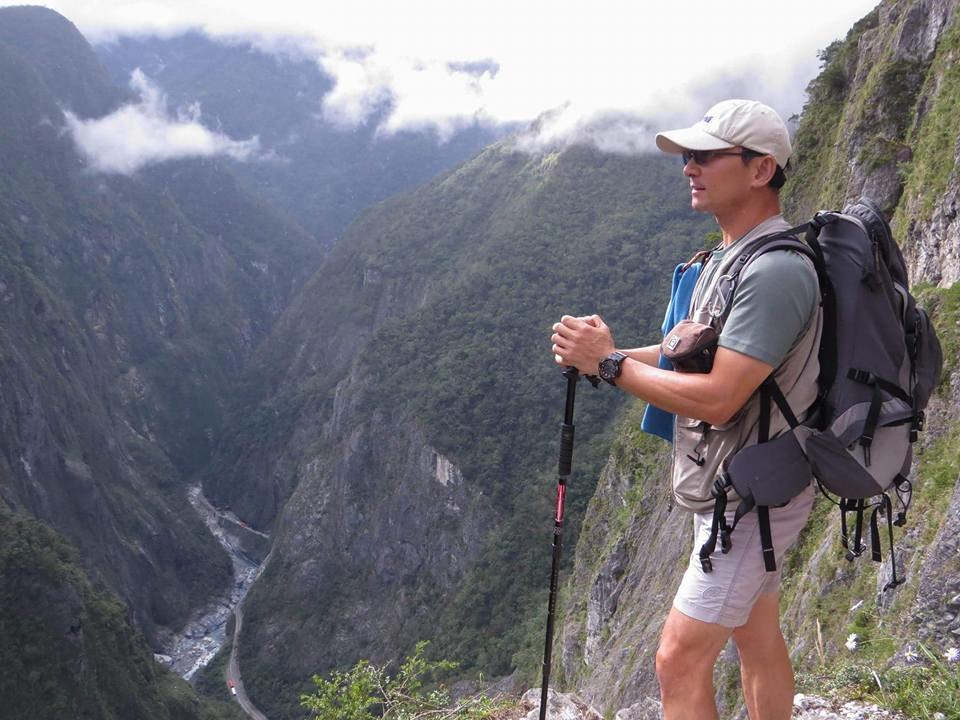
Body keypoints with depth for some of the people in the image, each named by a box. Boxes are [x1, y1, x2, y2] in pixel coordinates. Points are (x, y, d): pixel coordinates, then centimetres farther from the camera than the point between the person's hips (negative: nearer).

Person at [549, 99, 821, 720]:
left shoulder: (775, 271, -24)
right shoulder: (729, 257, 9)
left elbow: (717, 400, -28)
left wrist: (610, 364, -20)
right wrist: (603, 348, 0)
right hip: (737, 489, 10)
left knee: (681, 661, -5)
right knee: (759, 641, 20)